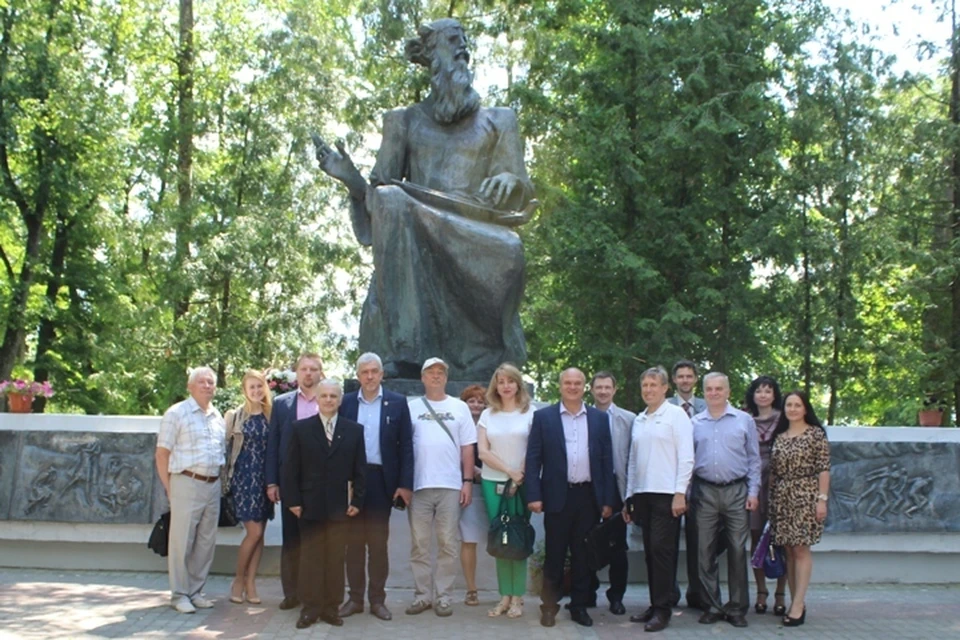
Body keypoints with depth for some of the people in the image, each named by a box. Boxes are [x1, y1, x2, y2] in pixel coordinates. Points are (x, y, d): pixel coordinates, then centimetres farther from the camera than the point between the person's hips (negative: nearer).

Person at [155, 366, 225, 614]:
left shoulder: (218, 417, 13)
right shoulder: (177, 413, -4)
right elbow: (162, 453, -5)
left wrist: (218, 479, 10)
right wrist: (169, 488, -7)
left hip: (213, 485, 6)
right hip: (186, 483, -6)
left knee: (206, 542, 10)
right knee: (182, 541, 0)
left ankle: (195, 591, 21)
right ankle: (179, 594, 11)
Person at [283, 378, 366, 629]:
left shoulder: (354, 430, 6)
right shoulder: (300, 428, 4)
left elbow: (360, 469, 5)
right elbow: (291, 468, 2)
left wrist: (357, 500, -1)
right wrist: (293, 500, -4)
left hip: (340, 506, 1)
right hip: (310, 505, 0)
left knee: (336, 559, 5)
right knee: (310, 557, 4)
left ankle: (331, 607, 15)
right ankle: (310, 607, 13)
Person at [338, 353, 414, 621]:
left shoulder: (397, 403, 1)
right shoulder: (346, 403, 5)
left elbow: (405, 446, 0)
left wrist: (405, 483, -6)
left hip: (382, 481, -1)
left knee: (378, 542, 5)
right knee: (354, 541, 8)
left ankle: (377, 599, 15)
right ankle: (355, 598, 17)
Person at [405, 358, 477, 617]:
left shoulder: (460, 407, 8)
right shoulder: (411, 407, 5)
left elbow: (467, 448, 7)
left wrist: (467, 481, 0)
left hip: (451, 486, 0)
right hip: (418, 485, 0)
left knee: (448, 543, 4)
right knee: (419, 543, 5)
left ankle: (443, 596, 12)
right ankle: (422, 594, 15)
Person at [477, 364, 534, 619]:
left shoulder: (530, 414, 1)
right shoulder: (487, 415, 8)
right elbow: (482, 451, 1)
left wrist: (522, 476, -11)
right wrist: (510, 471, -9)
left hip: (521, 484, -2)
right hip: (493, 483, 2)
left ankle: (517, 598, 5)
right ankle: (505, 596, 10)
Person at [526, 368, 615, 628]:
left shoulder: (600, 418, 8)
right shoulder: (543, 416, 2)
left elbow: (607, 460, 7)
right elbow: (533, 458, -1)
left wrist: (608, 500, 3)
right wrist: (534, 496, -9)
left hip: (589, 496, 2)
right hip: (557, 496, -2)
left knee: (583, 555, 9)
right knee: (554, 555, 5)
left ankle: (579, 606, 20)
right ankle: (549, 606, 17)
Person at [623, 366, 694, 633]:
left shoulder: (676, 415, -2)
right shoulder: (638, 420, 15)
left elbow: (686, 457, -7)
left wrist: (680, 493, -13)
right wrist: (629, 496, 15)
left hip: (666, 494, -6)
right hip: (642, 494, 6)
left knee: (661, 550, -6)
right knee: (650, 551, 9)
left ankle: (662, 610, 1)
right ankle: (654, 605, 17)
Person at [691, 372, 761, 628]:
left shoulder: (744, 420, 5)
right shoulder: (695, 423, 8)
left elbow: (754, 458, 6)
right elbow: (688, 459, 10)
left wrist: (753, 491, -1)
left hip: (736, 492, -1)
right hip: (705, 492, 1)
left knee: (737, 551, 1)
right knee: (705, 552, 4)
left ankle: (737, 607, 11)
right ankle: (712, 606, 14)